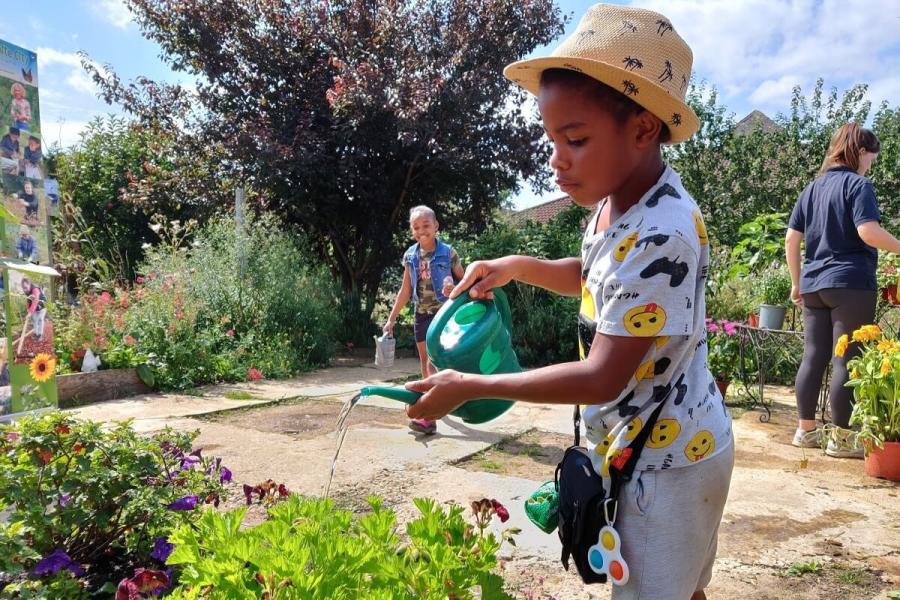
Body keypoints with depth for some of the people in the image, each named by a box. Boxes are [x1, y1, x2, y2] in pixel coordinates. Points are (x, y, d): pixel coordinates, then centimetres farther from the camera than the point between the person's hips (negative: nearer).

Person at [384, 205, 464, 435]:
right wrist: (391, 319, 8)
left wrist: (454, 288, -25)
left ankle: (429, 417, -15)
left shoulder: (448, 253, -9)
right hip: (421, 314, 5)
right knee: (425, 364, 11)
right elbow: (405, 290, 9)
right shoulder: (410, 256, 2)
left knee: (433, 362, -13)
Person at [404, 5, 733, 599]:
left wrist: (470, 387, -24)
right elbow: (597, 276, 19)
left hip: (668, 459, -9)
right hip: (639, 445, 9)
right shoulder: (614, 202, -2)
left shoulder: (660, 237, -31)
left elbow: (601, 378, -29)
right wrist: (517, 267, 2)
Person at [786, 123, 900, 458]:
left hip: (813, 285, 7)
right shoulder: (858, 184, -5)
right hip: (850, 284, -6)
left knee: (813, 357, 10)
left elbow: (791, 238, 13)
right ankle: (841, 437, 3)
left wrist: (796, 282, 17)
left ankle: (805, 429, 15)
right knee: (847, 361, -1)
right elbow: (868, 231, -18)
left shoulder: (812, 188, 15)